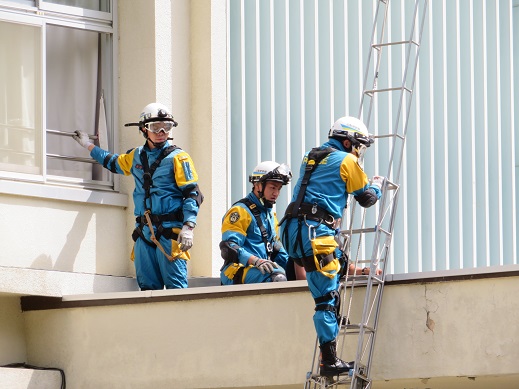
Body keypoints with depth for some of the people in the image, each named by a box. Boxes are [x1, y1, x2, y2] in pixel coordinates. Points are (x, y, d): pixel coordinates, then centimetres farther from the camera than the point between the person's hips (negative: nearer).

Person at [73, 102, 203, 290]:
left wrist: (188, 227, -16)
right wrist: (89, 146, 49)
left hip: (169, 231, -6)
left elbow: (192, 194, -5)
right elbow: (114, 163, 41)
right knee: (147, 286, 3)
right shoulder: (136, 157, 18)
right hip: (144, 231, 6)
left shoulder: (177, 158, 0)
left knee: (176, 286, -12)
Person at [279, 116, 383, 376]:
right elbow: (367, 198, 9)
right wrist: (377, 184, 30)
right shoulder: (345, 161, 2)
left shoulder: (311, 158, 24)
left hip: (293, 229, 8)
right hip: (315, 231, -8)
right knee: (327, 296, -9)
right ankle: (329, 360, -13)